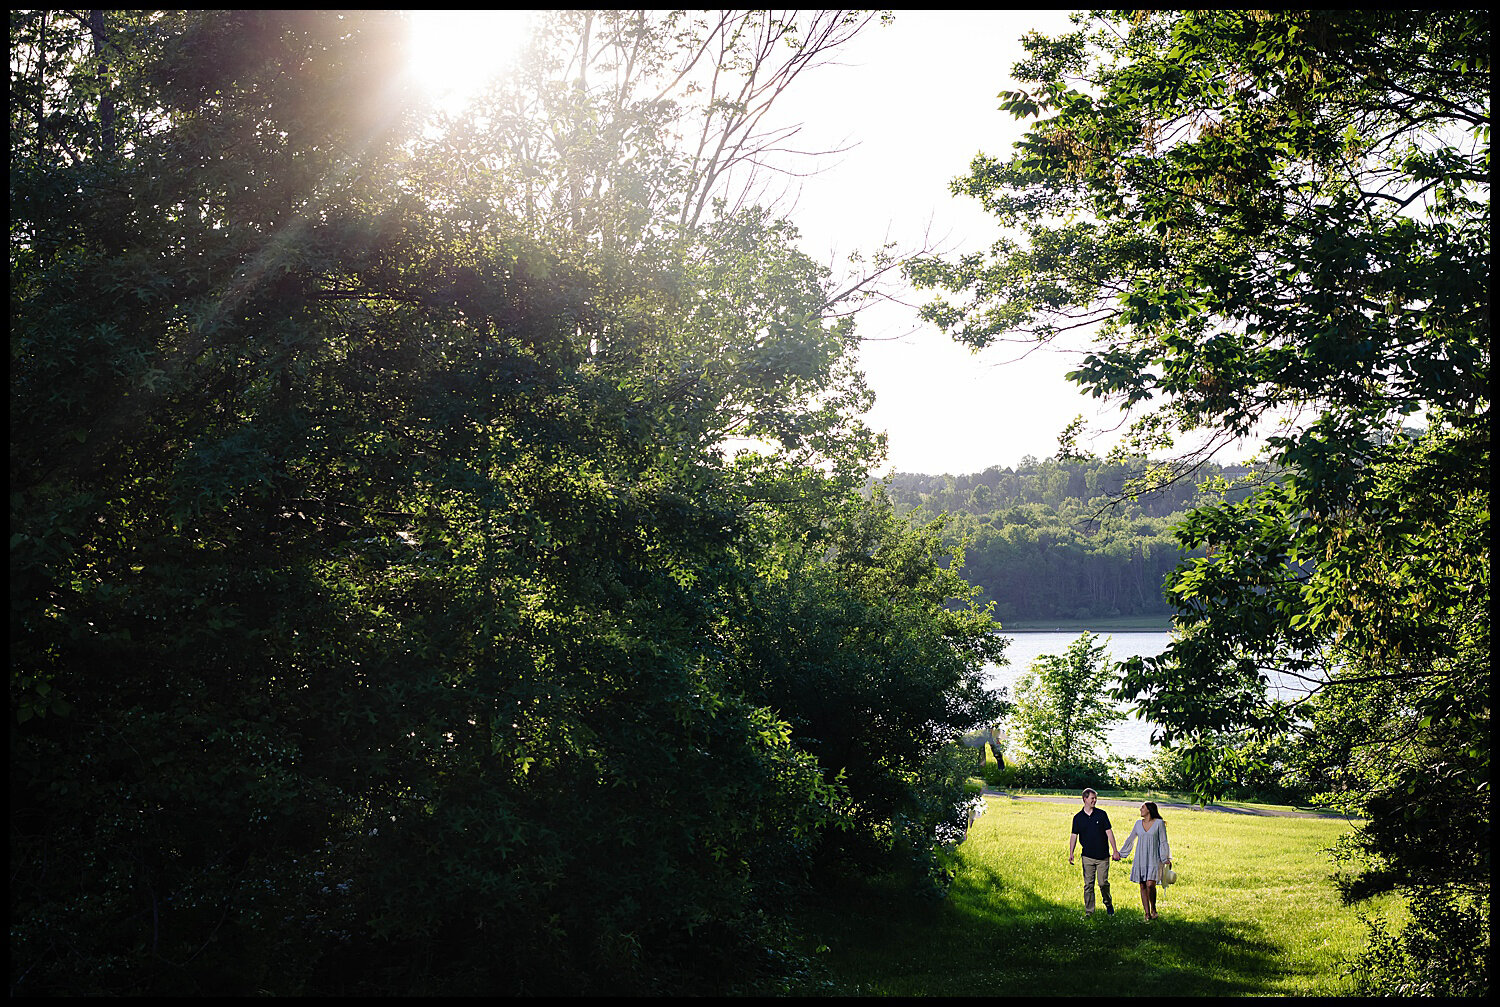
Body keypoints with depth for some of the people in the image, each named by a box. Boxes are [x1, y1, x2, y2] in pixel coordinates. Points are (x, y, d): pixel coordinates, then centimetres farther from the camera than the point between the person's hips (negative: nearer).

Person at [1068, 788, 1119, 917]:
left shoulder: (1102, 814, 2)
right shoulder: (1078, 818, 4)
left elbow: (1109, 832, 1)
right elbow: (1074, 836, 3)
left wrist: (1115, 851, -3)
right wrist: (1071, 853, -8)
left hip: (1103, 856, -1)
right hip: (1087, 857, 1)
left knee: (1103, 883, -2)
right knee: (1088, 885, 0)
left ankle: (1108, 904, 25)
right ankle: (1088, 911, 7)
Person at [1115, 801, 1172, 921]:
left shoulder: (1159, 823, 0)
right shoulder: (1138, 824, 12)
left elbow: (1163, 842, 0)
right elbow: (1130, 840, 22)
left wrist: (1166, 858, -5)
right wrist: (1120, 853, 25)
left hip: (1153, 859, -4)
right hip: (1140, 859, 4)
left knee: (1150, 885, -17)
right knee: (1143, 886, 1)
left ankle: (1153, 908, 4)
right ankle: (1147, 913, 5)